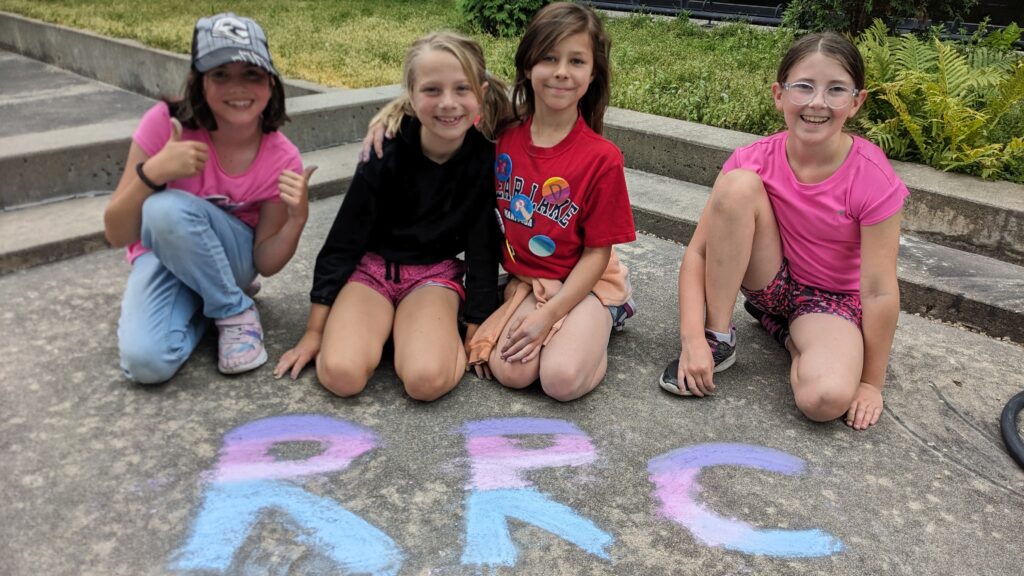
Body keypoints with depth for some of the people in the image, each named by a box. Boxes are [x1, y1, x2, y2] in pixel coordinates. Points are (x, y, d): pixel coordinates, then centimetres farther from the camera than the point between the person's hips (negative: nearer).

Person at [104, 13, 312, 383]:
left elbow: (265, 264, -11)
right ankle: (195, 305, 3)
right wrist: (153, 172, -37)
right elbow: (116, 235, -19)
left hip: (233, 255, 1)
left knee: (167, 208, -34)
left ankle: (235, 312, -10)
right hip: (161, 255, 0)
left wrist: (297, 218, -30)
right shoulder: (166, 124, -22)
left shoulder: (281, 159, -18)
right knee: (146, 362, -30)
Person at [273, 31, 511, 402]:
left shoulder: (486, 159, -14)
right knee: (341, 374, -23)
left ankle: (445, 330, 4)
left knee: (427, 380, -28)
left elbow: (483, 247, -4)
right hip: (371, 265, 1)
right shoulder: (387, 152, -17)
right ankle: (388, 324, 6)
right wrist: (314, 330, -7)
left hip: (435, 273, 0)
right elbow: (343, 240, -10)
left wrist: (476, 332, -4)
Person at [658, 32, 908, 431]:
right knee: (738, 184, -27)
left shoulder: (873, 179, -24)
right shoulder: (755, 161, -17)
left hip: (833, 299, -2)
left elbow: (879, 291, -19)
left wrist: (871, 383, -13)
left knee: (827, 399, -34)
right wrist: (693, 339, -28)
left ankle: (792, 336, 3)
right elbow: (698, 252, -18)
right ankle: (718, 338, -14)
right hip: (770, 278, 3)